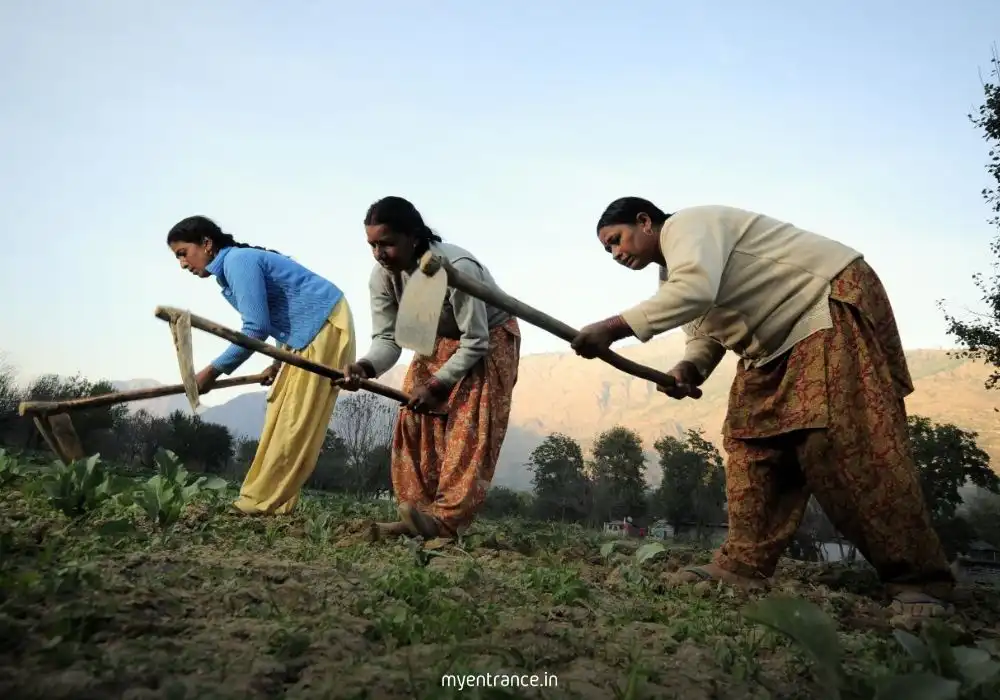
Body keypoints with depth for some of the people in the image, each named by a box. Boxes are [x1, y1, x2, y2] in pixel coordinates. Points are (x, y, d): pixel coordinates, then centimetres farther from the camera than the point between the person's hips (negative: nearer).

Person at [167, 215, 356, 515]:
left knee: (295, 420, -9)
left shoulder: (238, 260, -16)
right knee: (281, 416, 9)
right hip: (308, 330, 11)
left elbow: (257, 328, -22)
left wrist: (214, 370, -14)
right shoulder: (232, 267, 15)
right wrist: (279, 361, 17)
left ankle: (260, 502, -7)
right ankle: (271, 500, 12)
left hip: (324, 324, -11)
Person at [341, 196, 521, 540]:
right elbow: (388, 337, -15)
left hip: (490, 339, -6)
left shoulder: (458, 268, -36)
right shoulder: (382, 275, -17)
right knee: (415, 422, -4)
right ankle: (418, 516, -1)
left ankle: (447, 518, -23)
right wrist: (366, 367, -37)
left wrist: (437, 385, -31)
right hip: (438, 341, 6)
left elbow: (476, 343, -29)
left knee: (467, 427, -18)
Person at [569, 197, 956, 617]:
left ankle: (919, 582, -16)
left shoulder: (686, 224, -15)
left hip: (834, 303, -11)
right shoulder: (672, 275, 16)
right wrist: (689, 368, -8)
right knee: (751, 442, 2)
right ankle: (742, 566, 2)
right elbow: (706, 329, 15)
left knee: (842, 444, -20)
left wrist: (614, 328, -35)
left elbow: (696, 289, -35)